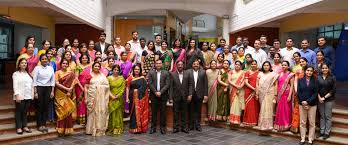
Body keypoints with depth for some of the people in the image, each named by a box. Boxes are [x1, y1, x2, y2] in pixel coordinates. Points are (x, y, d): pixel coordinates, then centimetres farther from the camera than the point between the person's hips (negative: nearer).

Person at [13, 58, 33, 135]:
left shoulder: (28, 74, 16)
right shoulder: (16, 74, 0)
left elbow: (31, 84, 14)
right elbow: (15, 85, -8)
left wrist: (32, 95, 8)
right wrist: (17, 95, -18)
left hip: (28, 96, 5)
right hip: (20, 96, -5)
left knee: (25, 111, 9)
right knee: (19, 111, 1)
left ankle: (24, 126, 14)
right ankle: (19, 127, 5)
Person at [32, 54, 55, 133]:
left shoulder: (51, 68, 7)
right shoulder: (37, 68, -2)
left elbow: (53, 80, 8)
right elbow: (34, 80, -4)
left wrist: (52, 91, 2)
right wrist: (35, 92, -9)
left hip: (48, 88, 3)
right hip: (39, 88, -3)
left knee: (46, 106, 5)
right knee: (39, 107, 1)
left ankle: (44, 125, 13)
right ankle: (40, 125, 9)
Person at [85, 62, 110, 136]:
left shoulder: (102, 76, 14)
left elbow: (107, 86, 9)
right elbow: (86, 87, 2)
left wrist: (99, 86, -4)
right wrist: (86, 98, -4)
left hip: (101, 97, 2)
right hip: (92, 96, -2)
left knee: (101, 112, 0)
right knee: (92, 112, -5)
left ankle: (100, 130, 7)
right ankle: (92, 129, 2)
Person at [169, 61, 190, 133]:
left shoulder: (187, 74, 4)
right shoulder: (172, 74, 0)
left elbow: (189, 86, 4)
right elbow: (171, 87, -2)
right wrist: (170, 97, -7)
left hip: (184, 97, 1)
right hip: (176, 97, -1)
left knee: (184, 113, 8)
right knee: (176, 113, 5)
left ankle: (184, 127, 17)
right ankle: (176, 127, 13)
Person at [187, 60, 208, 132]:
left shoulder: (203, 72, 4)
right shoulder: (188, 72, 2)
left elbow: (205, 84, 1)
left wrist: (205, 94, -4)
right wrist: (188, 94, -10)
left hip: (199, 94, 0)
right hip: (190, 94, 0)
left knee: (198, 110, 6)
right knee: (191, 110, 7)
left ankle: (197, 125, 15)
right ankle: (191, 125, 17)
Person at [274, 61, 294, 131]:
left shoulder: (290, 75, -3)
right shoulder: (280, 74, 12)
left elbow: (292, 85, -8)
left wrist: (290, 95, -16)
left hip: (286, 94, -5)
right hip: (280, 94, 5)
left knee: (286, 109, 0)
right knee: (279, 109, 7)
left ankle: (286, 125, 10)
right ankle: (279, 125, 16)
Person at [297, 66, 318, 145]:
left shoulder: (315, 81, 1)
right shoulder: (300, 80, 3)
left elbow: (315, 93, -5)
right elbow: (298, 92, 0)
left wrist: (308, 101, -14)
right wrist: (302, 102, -11)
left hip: (312, 104, -1)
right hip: (302, 104, 1)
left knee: (312, 122, 5)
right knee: (302, 122, 7)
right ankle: (302, 138, 16)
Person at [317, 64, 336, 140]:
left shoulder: (332, 77, -3)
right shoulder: (318, 77, 3)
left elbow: (333, 90, -6)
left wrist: (324, 97, -11)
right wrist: (319, 97, -10)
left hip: (329, 100, -2)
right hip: (320, 99, 2)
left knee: (328, 116, 2)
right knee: (322, 116, 9)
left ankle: (327, 133, 9)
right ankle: (322, 131, 16)